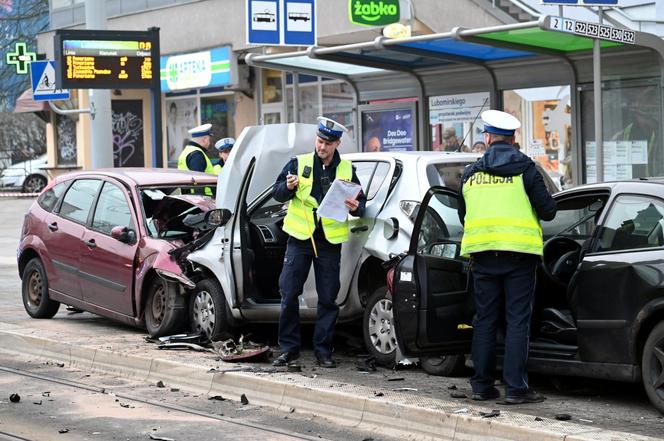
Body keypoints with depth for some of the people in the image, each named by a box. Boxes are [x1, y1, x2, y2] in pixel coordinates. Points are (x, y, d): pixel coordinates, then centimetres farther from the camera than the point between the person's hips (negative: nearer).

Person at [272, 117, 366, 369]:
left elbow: (361, 202, 12)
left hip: (330, 242, 1)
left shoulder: (346, 170, 7)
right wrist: (288, 187, -18)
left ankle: (323, 350, 12)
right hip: (300, 238, 0)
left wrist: (355, 208, -11)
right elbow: (276, 194, 3)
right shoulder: (299, 163, 4)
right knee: (289, 295, -2)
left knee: (328, 299, 4)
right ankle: (289, 348, 8)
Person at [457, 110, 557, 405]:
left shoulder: (471, 173, 10)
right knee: (517, 321, -1)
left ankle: (482, 385, 13)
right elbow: (548, 211, -4)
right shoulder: (524, 168, -2)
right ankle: (515, 388, -4)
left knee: (485, 320, 11)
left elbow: (463, 216, 20)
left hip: (482, 254, 3)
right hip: (519, 253, -3)